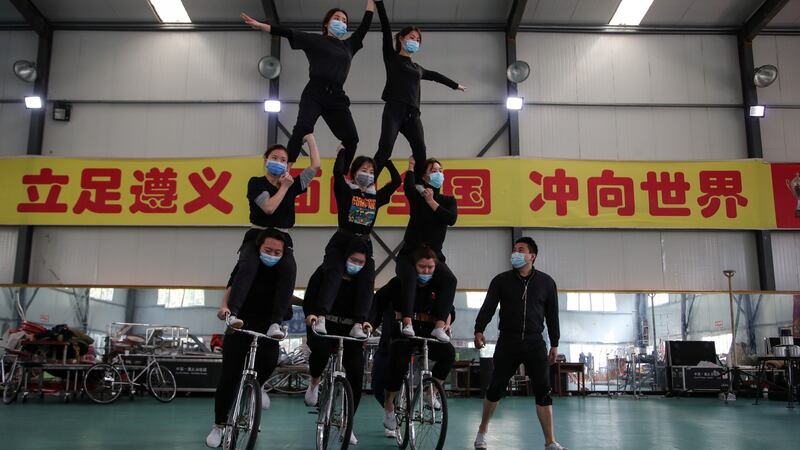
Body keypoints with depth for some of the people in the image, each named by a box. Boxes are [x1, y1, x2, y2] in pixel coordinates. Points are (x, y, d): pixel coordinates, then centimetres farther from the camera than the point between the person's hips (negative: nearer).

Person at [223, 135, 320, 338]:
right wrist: (284, 187, -1)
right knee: (248, 266, -34)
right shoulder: (256, 183, 4)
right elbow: (269, 207, -12)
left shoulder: (291, 185, 15)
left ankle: (275, 322, -35)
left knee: (289, 270, -29)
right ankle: (232, 312, -42)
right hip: (256, 236, -2)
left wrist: (310, 137, 13)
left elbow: (315, 166, 9)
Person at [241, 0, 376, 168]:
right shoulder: (315, 40, 12)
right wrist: (259, 25, -5)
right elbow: (288, 33, 4)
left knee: (351, 139, -3)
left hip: (337, 97, 5)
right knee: (302, 130, -26)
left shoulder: (348, 45, 22)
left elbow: (365, 25, 27)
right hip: (314, 93, -4)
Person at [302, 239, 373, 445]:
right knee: (321, 348, -35)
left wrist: (365, 321, -26)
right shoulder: (325, 271, -5)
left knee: (356, 373, -10)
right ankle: (314, 382, 0)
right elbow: (310, 296, -10)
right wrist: (310, 314, -30)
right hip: (323, 325, -2)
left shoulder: (363, 279, 3)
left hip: (350, 330, 3)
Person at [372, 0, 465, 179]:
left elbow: (434, 75, 43)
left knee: (420, 151, -10)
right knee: (385, 149, -20)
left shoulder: (418, 68, 26)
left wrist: (455, 85, 56)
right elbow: (386, 29, 2)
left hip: (412, 114, 5)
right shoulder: (392, 58, 11)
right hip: (394, 110, -5)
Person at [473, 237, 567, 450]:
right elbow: (488, 307, -5)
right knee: (495, 388, 5)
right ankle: (482, 431, 24)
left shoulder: (546, 282, 7)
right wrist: (479, 330, -20)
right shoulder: (501, 280, 3)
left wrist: (554, 344, 8)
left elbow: (552, 315, 10)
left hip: (535, 343, 1)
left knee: (543, 391, -2)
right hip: (507, 342, -1)